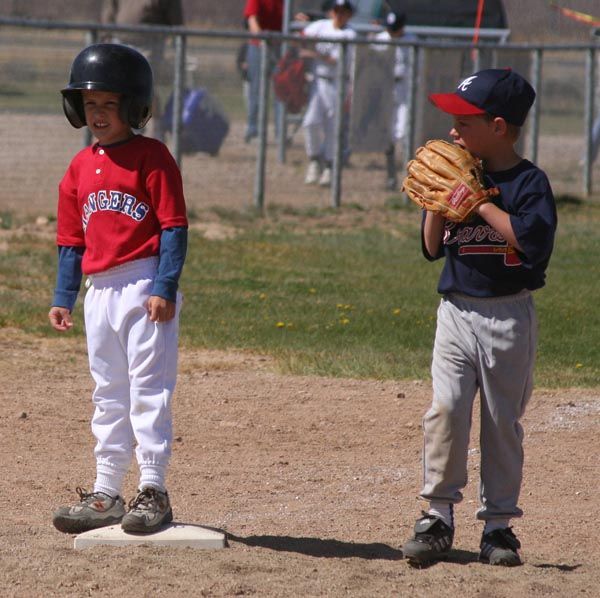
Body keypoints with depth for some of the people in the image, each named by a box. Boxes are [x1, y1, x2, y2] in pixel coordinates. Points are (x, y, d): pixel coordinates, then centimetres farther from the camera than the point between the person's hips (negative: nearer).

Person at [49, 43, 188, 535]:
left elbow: (174, 227, -11)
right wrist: (63, 298, 13)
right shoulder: (81, 167, 13)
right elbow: (71, 239, 18)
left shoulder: (152, 157, -7)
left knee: (148, 391, -6)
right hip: (100, 289, 7)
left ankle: (153, 491, -4)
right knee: (109, 396, 12)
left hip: (145, 286, -7)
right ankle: (106, 495, 18)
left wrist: (165, 288, -18)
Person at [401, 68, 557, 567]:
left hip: (509, 317, -4)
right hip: (457, 312, 4)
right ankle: (438, 516, -5)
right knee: (445, 408, -11)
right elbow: (433, 247, 10)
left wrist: (481, 204, -20)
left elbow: (533, 239, -24)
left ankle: (498, 524, 13)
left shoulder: (528, 182, -8)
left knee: (502, 422, 5)